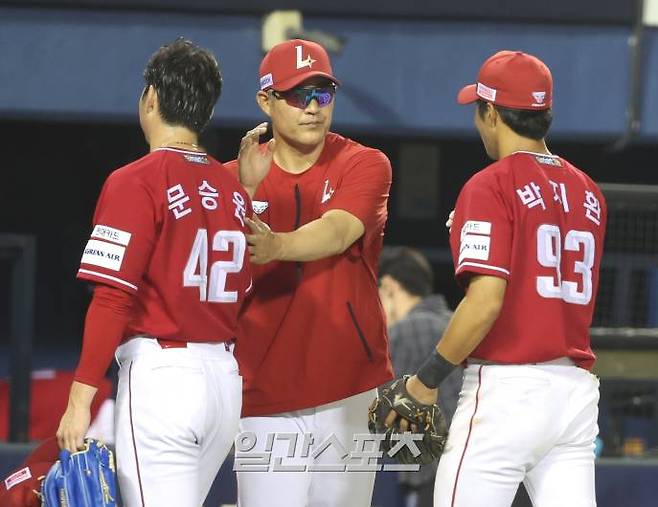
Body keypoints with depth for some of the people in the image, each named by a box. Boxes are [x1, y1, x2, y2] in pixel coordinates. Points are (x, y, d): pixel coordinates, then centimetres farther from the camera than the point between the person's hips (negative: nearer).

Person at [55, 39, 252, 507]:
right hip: (225, 376, 7)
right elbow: (239, 296, 11)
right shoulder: (234, 189, 12)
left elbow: (113, 298, -15)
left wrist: (80, 399, -13)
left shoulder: (136, 182, -9)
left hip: (161, 374, -7)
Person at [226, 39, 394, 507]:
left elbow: (336, 234, -19)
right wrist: (246, 192, -22)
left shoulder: (364, 166, 1)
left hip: (350, 396, 0)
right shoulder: (237, 177, 5)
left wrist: (276, 246, -40)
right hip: (266, 398, 0)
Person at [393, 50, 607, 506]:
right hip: (578, 388, 7)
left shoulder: (491, 187, -8)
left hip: (508, 389, -7)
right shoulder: (588, 192, 14)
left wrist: (427, 379, -8)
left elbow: (486, 301, -17)